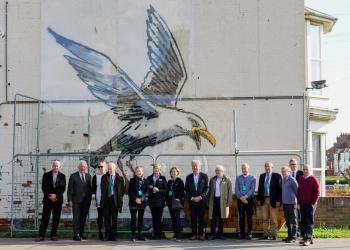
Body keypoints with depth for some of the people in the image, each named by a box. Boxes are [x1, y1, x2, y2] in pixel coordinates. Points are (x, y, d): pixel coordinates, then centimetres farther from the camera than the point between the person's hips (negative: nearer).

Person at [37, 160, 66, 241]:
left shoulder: (62, 176, 7)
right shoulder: (46, 175, 7)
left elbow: (63, 188, 0)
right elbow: (44, 187, 1)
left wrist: (56, 195, -12)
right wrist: (50, 196, -10)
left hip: (58, 199, 1)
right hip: (48, 199, -1)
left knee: (56, 218, 0)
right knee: (45, 218, -4)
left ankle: (53, 235, 6)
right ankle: (41, 236, -4)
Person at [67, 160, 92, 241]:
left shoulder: (88, 176, 12)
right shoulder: (73, 176, 1)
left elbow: (90, 188, 15)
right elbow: (70, 189, -1)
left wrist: (90, 198, 7)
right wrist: (70, 200, -7)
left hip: (86, 201, 4)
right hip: (76, 201, -4)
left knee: (83, 218, 7)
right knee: (76, 218, -6)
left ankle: (81, 233, 15)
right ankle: (76, 234, -8)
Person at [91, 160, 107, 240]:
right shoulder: (95, 177, 7)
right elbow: (93, 188, 7)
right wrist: (93, 198, -1)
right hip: (99, 200, 0)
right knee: (100, 216, 0)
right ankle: (100, 233, 5)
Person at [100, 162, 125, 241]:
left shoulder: (119, 178, 2)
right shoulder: (104, 177, 7)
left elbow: (123, 190, 8)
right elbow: (102, 189, 12)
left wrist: (119, 198, 3)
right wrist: (103, 197, 6)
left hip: (115, 200, -1)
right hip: (106, 200, 1)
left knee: (114, 219, 1)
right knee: (107, 219, 2)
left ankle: (113, 236, 5)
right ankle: (107, 235, 5)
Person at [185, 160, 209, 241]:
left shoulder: (204, 176, 3)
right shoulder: (188, 177, 8)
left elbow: (206, 188, 1)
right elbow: (186, 189, 8)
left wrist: (200, 197, -9)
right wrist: (191, 198, -6)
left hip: (201, 200, -1)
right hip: (192, 201, 1)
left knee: (201, 218, -1)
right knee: (193, 218, 1)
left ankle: (201, 234, 3)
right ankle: (194, 234, 5)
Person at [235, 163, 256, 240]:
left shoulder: (252, 178, 5)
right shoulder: (238, 178, 11)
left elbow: (252, 189, -4)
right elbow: (236, 190, 3)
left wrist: (245, 196, -15)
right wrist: (241, 197, -10)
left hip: (249, 199, -2)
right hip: (240, 200, 2)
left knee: (249, 217, -3)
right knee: (241, 217, 3)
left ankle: (249, 234, 1)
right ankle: (242, 234, 7)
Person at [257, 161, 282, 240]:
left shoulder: (277, 176, -3)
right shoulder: (262, 176, 12)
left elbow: (280, 189, -6)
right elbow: (259, 188, 14)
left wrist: (278, 200, -11)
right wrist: (259, 199, 6)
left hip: (273, 200, -4)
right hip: (264, 200, 4)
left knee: (273, 219, 0)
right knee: (265, 218, 6)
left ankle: (274, 235, 6)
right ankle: (266, 234, 11)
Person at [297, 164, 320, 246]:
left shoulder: (314, 179, -6)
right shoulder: (301, 179, 14)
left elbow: (317, 192, -9)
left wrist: (314, 202, -13)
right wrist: (299, 202, 12)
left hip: (310, 204, -7)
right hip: (302, 204, 7)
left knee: (309, 222, -7)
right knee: (303, 222, 7)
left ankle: (308, 239, -8)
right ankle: (307, 238, 13)